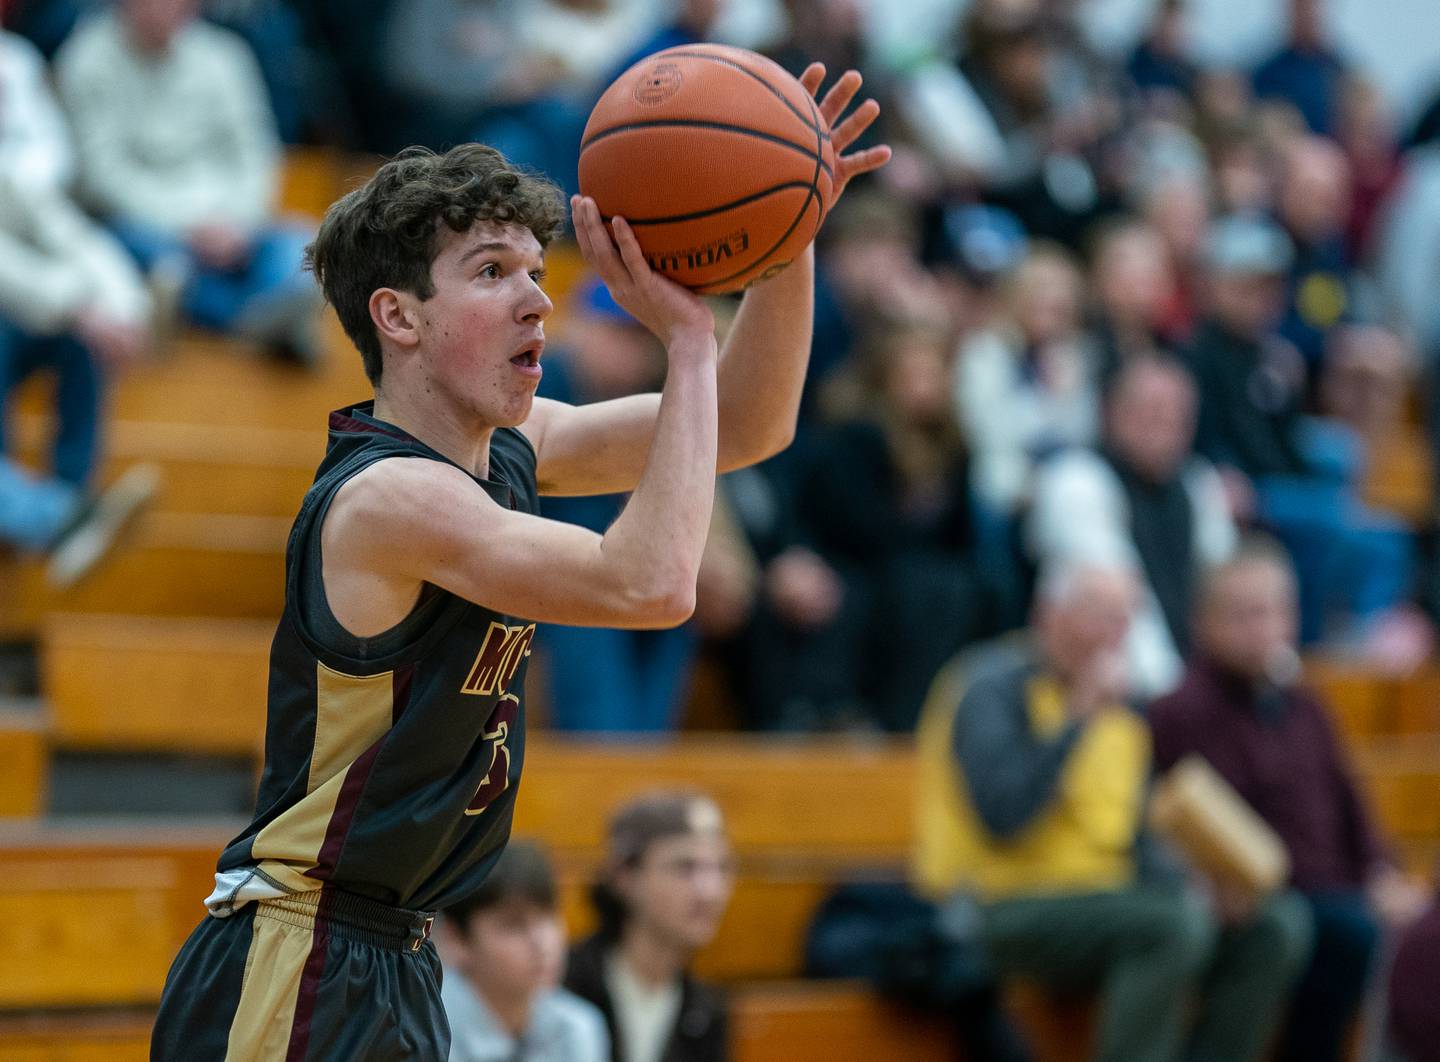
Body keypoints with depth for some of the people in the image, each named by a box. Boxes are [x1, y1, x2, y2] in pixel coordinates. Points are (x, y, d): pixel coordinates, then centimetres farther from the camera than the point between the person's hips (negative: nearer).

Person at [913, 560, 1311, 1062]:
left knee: (1274, 927, -7)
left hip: (1101, 900, 8)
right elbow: (1002, 816, -24)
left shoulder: (1117, 710, 16)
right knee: (1174, 924, -32)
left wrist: (1196, 898, -1)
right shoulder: (992, 689, -8)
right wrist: (1081, 715, -19)